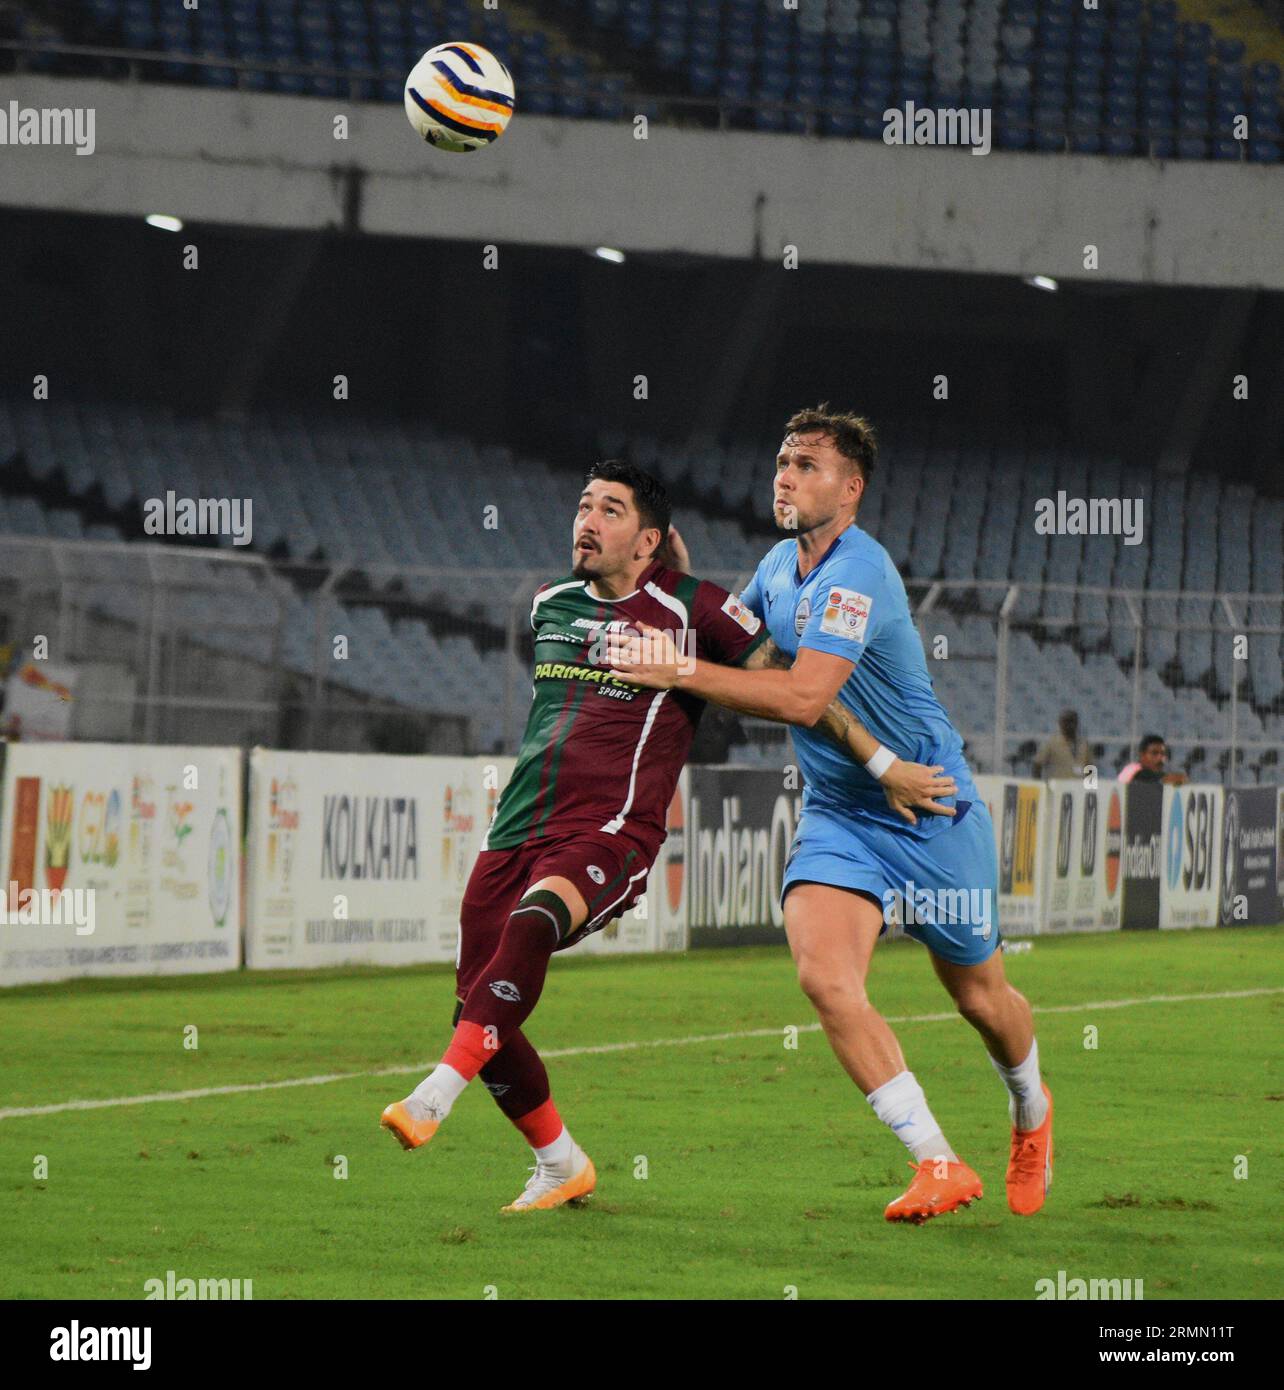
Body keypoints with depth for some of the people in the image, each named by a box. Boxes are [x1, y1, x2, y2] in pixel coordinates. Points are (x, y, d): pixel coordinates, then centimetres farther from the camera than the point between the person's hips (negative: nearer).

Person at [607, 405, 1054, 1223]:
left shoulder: (858, 573, -23)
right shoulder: (780, 565, 4)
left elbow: (801, 696, -32)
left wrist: (679, 671, -30)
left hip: (930, 809, -6)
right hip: (836, 813, 6)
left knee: (980, 996, 11)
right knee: (825, 978, -19)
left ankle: (1032, 1112, 45)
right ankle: (940, 1166, -14)